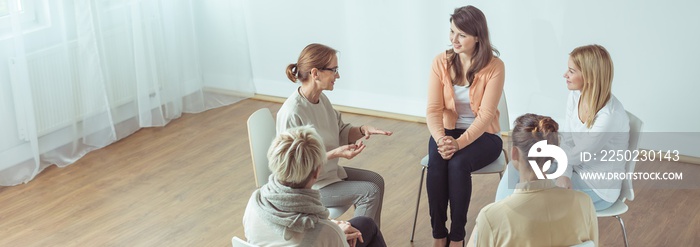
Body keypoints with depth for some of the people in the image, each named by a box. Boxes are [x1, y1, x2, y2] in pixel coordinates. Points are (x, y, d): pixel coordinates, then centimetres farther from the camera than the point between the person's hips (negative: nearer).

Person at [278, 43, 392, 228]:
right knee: (370, 192, -11)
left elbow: (341, 132, 8)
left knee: (376, 180, 9)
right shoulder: (291, 113, -29)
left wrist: (362, 130, -12)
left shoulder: (321, 99, -3)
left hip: (329, 170, 9)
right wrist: (335, 153, -31)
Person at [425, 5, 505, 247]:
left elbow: (485, 115, -19)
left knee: (458, 164, -32)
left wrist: (460, 143, -32)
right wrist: (441, 139, -30)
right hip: (448, 129, 2)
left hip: (482, 135, -2)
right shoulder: (441, 62, -6)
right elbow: (433, 109, -11)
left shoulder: (494, 66, -15)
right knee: (436, 163, -30)